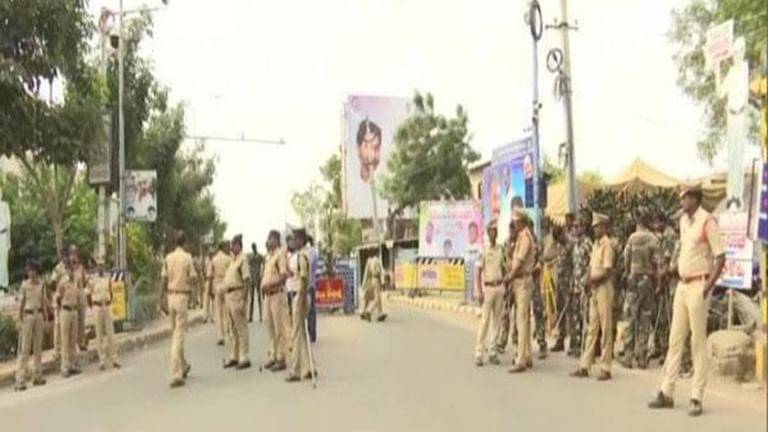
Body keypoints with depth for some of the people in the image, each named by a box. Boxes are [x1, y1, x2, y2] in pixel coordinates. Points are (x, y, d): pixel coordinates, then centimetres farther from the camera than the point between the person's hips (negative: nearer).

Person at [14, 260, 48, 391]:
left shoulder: (41, 284, 5)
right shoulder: (24, 284, -4)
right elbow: (22, 302, -2)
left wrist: (45, 317, 9)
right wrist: (20, 319, -6)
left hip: (39, 315, 4)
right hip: (28, 315, -4)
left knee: (38, 347, 9)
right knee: (25, 348, -7)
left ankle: (37, 376, 18)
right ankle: (20, 380, -5)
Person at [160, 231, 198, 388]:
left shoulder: (168, 258, 5)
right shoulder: (187, 258, -9)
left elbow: (164, 281, 5)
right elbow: (193, 278, -12)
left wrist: (162, 300, 10)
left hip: (170, 296, 5)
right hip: (182, 296, -5)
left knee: (174, 334, 18)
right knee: (178, 336, -5)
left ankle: (183, 366, 32)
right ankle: (175, 376, -7)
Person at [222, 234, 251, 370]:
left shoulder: (242, 259, -10)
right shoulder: (232, 259, 17)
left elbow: (247, 279, -16)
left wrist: (243, 299, -20)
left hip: (237, 295, -9)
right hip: (228, 295, 9)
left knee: (241, 328, -5)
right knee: (231, 328, 14)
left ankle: (244, 358, 0)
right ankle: (234, 356, 22)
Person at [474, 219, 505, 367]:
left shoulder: (500, 249, 10)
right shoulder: (484, 250, -6)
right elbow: (478, 271, -8)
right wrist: (479, 291, -14)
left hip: (499, 287, 5)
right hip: (488, 287, -5)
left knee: (496, 320, 6)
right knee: (485, 320, -7)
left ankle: (492, 352, 11)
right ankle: (479, 353, -4)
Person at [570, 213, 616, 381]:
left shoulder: (607, 244, -11)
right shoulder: (596, 244, 16)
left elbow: (607, 271, -17)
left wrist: (592, 280, -15)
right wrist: (588, 282, 2)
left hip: (604, 288, -9)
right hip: (594, 289, 9)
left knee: (606, 329, -3)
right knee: (592, 328, 10)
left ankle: (605, 368, 2)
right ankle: (584, 366, 14)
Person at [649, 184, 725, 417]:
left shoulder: (707, 221, -12)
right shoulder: (684, 221, 13)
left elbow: (721, 256, -14)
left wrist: (708, 286, -19)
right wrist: (677, 273, 15)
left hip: (698, 286, -8)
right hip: (682, 284, 8)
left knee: (698, 341, -3)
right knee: (675, 339, 10)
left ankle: (697, 399, 4)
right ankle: (666, 392, 16)